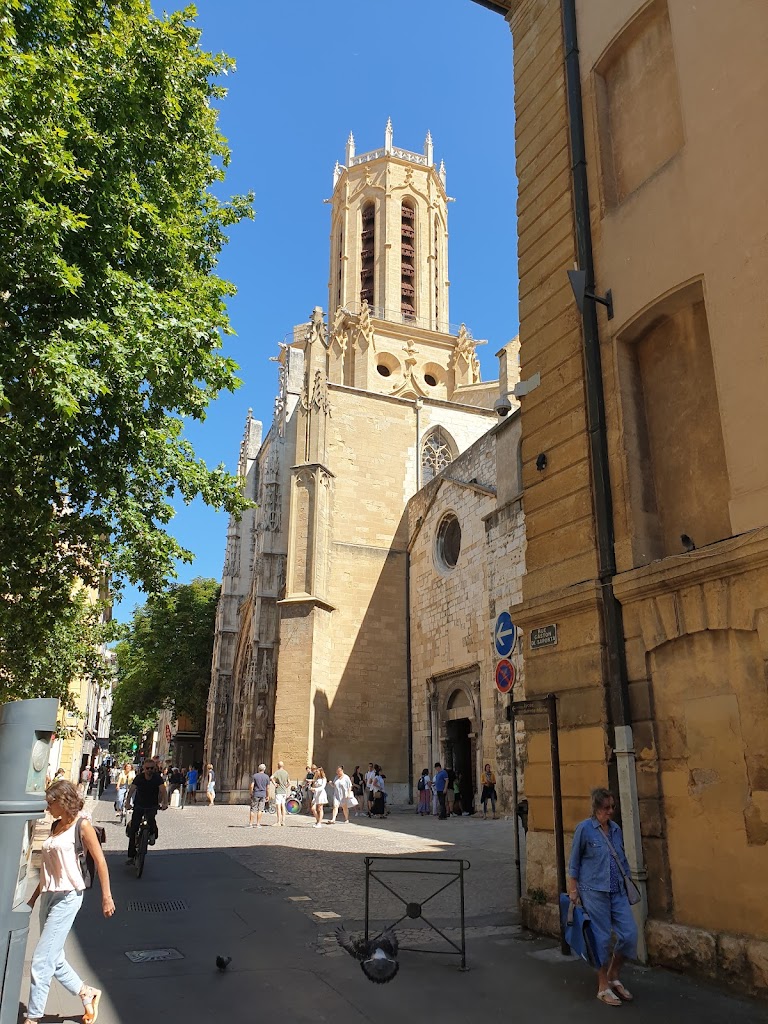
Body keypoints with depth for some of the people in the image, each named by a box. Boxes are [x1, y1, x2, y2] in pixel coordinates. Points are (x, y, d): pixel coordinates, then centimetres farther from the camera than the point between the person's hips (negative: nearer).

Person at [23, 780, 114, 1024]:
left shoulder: (82, 825, -10)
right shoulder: (56, 826, 11)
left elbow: (99, 860, -9)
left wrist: (106, 896, -9)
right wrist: (34, 897, 18)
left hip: (68, 896, -8)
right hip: (49, 895, 8)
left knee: (42, 959, -5)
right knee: (53, 959, 13)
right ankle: (87, 993, 30)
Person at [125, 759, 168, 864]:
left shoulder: (157, 778, -14)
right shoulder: (139, 778, -11)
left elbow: (163, 790, -25)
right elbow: (131, 790, -21)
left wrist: (165, 803, -42)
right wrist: (127, 802, -37)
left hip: (152, 806, -2)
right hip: (139, 805, 2)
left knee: (151, 818, -31)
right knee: (133, 829, -4)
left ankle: (153, 834, 4)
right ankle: (131, 856, 9)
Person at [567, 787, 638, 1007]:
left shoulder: (616, 829, 6)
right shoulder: (584, 828, -10)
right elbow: (574, 862, -3)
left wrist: (627, 882, 16)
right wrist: (573, 890, -4)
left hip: (618, 891, 6)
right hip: (594, 891, -5)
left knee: (629, 934, 2)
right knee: (602, 938, 0)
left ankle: (614, 976, 24)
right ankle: (603, 987, 17)